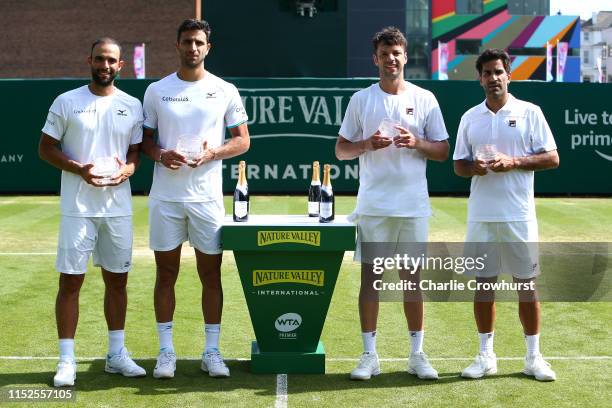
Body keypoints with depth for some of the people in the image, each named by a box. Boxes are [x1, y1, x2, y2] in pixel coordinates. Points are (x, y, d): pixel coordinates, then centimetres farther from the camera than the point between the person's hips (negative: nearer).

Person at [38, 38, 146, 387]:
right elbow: (46, 148, 1)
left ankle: (117, 354, 21)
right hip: (77, 208, -3)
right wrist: (78, 169, -15)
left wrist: (128, 168, -9)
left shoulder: (132, 106, 8)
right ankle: (67, 361, 7)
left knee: (117, 279, 9)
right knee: (70, 281, -2)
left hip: (119, 208, 3)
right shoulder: (66, 102, 0)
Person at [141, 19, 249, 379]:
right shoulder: (156, 91, 5)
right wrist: (160, 154, -12)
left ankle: (212, 352, 14)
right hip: (165, 197, 1)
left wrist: (213, 152, -14)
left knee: (211, 275, 4)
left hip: (207, 198, 0)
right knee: (166, 274, 5)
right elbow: (144, 140, 9)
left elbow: (243, 140, 5)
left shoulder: (225, 91, 3)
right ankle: (166, 351, 16)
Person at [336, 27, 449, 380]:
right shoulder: (361, 100, 5)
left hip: (413, 205, 0)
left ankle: (417, 354, 15)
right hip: (373, 205, 0)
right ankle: (370, 355, 10)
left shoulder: (425, 99, 4)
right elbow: (341, 149, 6)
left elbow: (443, 151, 5)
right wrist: (367, 144, -14)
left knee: (413, 277, 6)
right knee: (370, 276, 2)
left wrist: (416, 142, -14)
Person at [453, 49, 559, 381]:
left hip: (519, 216, -2)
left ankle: (533, 357, 13)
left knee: (526, 284, 2)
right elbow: (458, 165, 13)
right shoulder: (470, 117, 10)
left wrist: (514, 162, -16)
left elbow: (552, 158, -3)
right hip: (480, 216, 3)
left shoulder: (529, 112, 1)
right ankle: (486, 356, 17)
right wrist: (473, 167, -10)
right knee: (483, 283, 6)